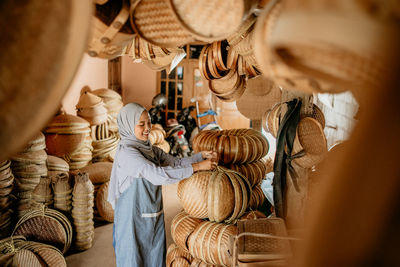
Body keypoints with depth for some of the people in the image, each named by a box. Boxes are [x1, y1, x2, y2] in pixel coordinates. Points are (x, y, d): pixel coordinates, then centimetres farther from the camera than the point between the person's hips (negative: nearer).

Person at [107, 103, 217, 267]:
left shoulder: (151, 150, 5)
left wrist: (202, 155, -12)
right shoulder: (126, 152, -19)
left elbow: (176, 163, 5)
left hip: (154, 217, 7)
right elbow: (158, 175, -28)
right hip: (133, 219, -7)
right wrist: (197, 167, -26)